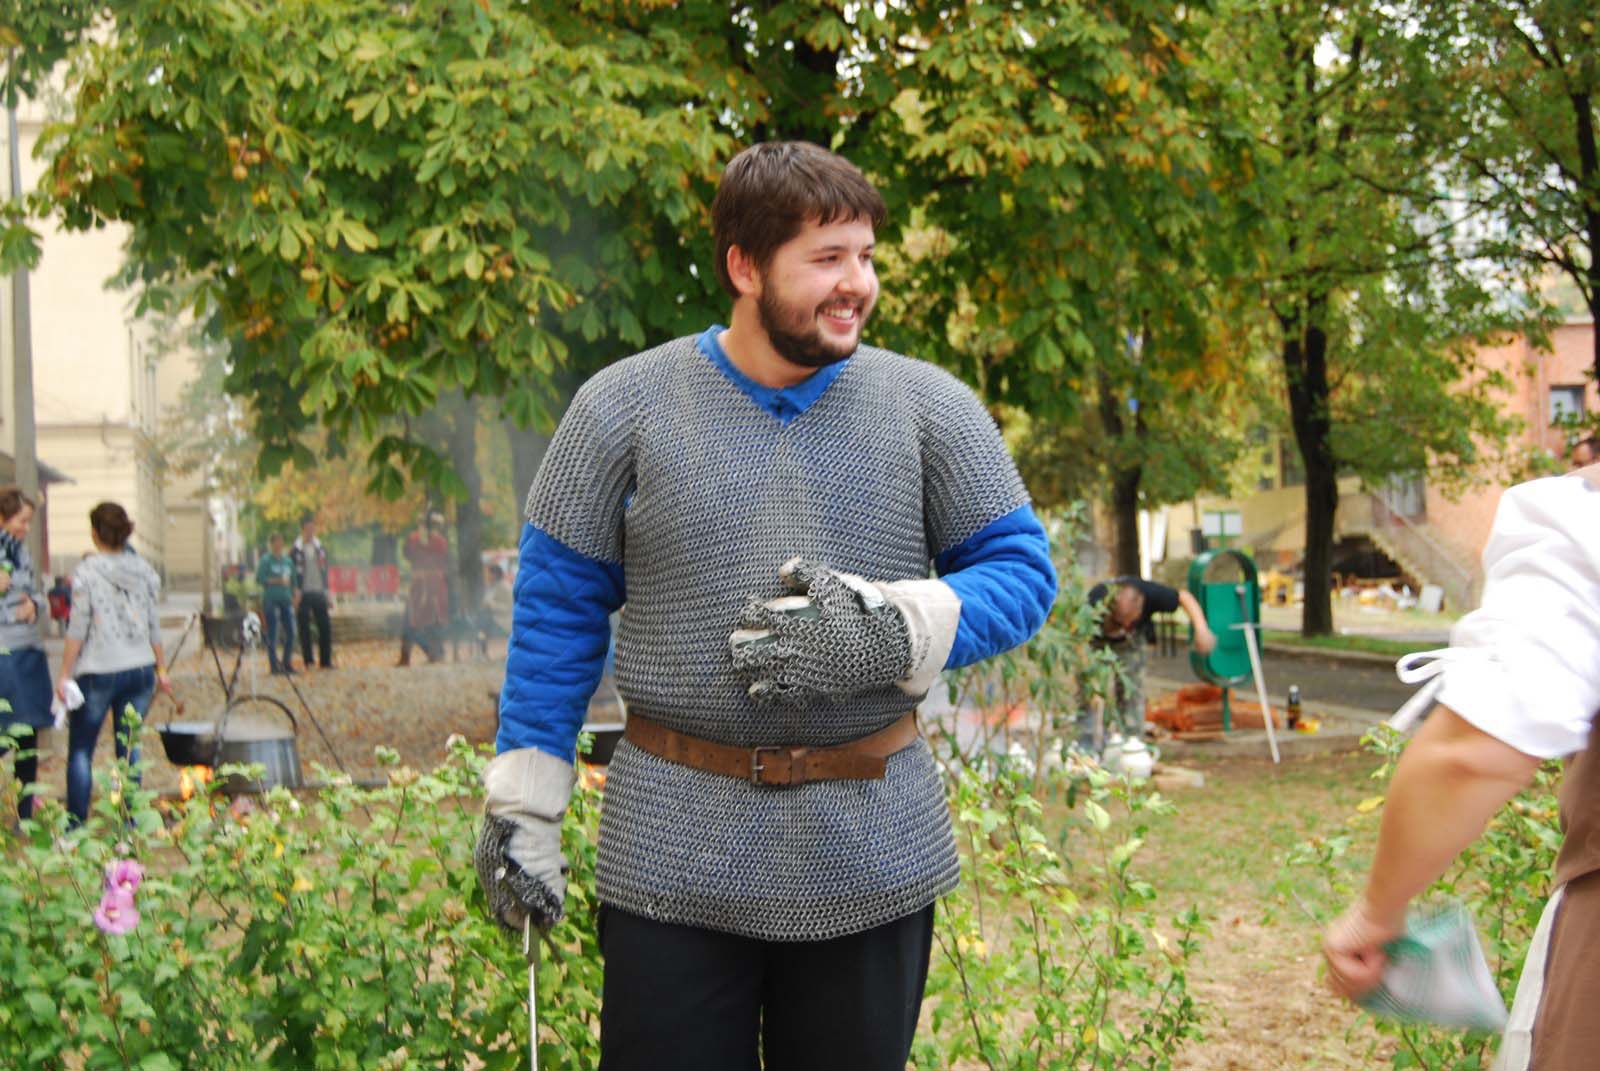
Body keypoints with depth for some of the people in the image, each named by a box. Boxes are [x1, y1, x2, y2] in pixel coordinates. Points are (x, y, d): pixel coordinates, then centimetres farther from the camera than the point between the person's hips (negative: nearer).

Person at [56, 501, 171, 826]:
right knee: (129, 747, 10)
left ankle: (76, 825, 5)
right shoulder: (144, 570, 4)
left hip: (97, 672, -4)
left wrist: (65, 675, -2)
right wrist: (161, 668, 18)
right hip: (140, 670, 4)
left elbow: (78, 629, -9)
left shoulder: (87, 571, -9)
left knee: (80, 750, 6)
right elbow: (154, 626, 8)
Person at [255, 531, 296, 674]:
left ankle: (287, 663, 15)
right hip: (271, 600, -5)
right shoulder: (266, 560, -1)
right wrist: (277, 581, -16)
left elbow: (293, 580, 18)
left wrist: (294, 597, 9)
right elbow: (259, 579, -8)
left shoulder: (288, 560, 14)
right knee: (272, 633, -4)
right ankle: (275, 665, 0)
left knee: (291, 632, 2)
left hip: (286, 600, 5)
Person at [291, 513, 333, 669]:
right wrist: (296, 592, -13)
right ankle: (307, 660, 3)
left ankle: (325, 660, 6)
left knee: (325, 627, 0)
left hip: (319, 593, 4)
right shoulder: (296, 551, -1)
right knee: (304, 628, -2)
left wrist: (326, 590, 11)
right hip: (304, 594, -4)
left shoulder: (320, 549, 13)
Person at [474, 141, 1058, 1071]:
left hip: (872, 861, 1)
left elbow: (1022, 573, 2)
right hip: (674, 858, -1)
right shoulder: (624, 408, 0)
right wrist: (522, 804, 2)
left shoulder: (929, 407, 2)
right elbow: (559, 609, 4)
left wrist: (893, 631, -17)